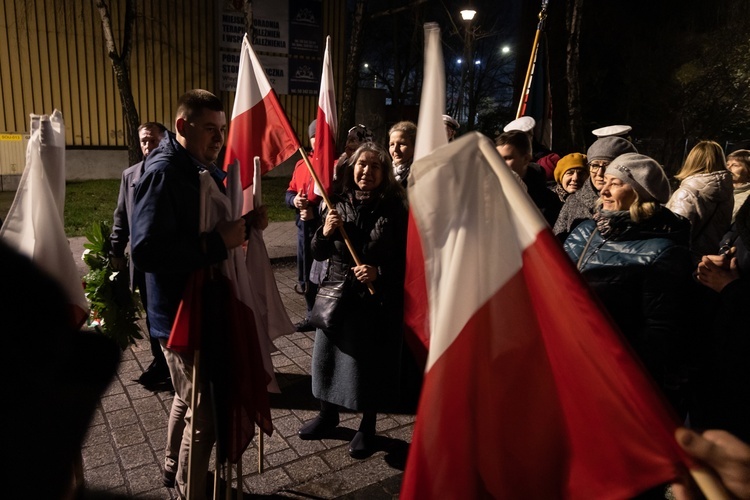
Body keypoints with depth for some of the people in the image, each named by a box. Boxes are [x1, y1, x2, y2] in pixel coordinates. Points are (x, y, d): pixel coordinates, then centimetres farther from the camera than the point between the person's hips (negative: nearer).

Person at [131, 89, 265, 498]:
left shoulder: (206, 170, 8)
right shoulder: (163, 173, -21)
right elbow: (146, 252, -31)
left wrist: (246, 222, -4)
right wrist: (217, 243, -30)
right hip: (181, 312, -10)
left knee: (190, 397, 26)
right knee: (204, 412, -1)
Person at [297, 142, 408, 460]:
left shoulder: (395, 209, -8)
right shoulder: (338, 203, 1)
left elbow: (406, 258, -5)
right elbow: (318, 254, 5)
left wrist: (379, 273, -20)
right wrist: (325, 233, -15)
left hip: (377, 300, -3)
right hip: (336, 296, 4)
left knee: (370, 363, 8)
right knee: (329, 356, 15)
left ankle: (367, 426, 32)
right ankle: (327, 414, 40)